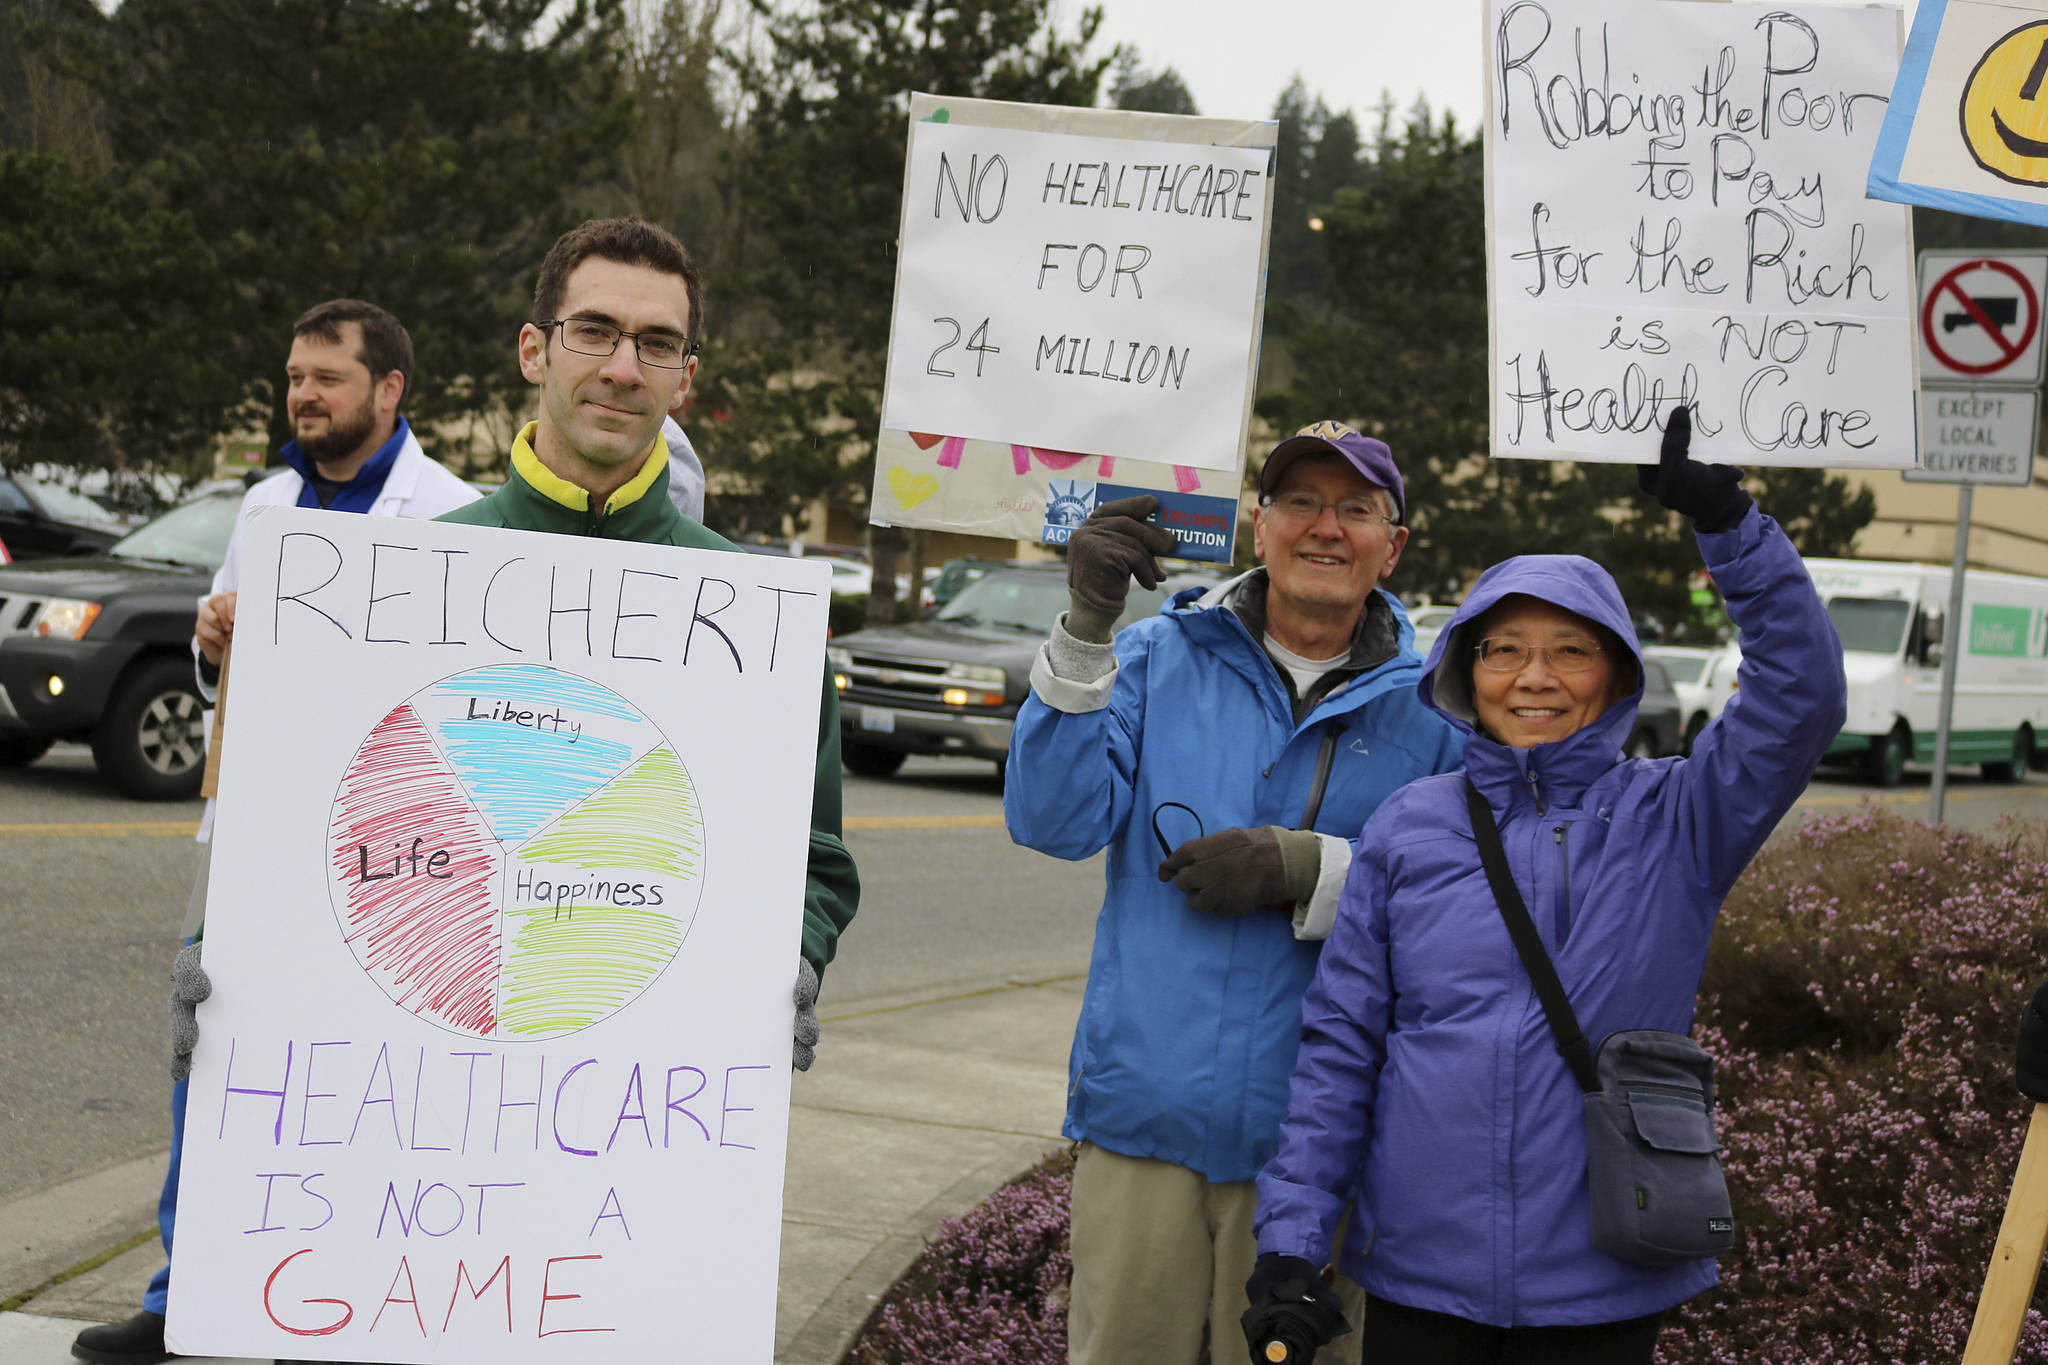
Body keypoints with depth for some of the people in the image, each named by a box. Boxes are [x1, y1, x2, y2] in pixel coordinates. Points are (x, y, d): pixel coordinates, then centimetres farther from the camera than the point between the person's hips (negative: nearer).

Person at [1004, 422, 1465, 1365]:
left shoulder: (1431, 712, 4)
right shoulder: (1159, 658, 6)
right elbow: (1053, 820, -7)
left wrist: (1304, 871, -18)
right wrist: (1087, 630, -17)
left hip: (1309, 1141, 0)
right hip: (1143, 1106, 0)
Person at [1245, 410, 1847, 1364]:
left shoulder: (1672, 820, 0)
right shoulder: (1408, 829, 3)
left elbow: (1800, 696, -15)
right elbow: (1339, 1042, 3)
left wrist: (1727, 522, -24)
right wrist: (1290, 1238, -4)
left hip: (1604, 1284, -1)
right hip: (1417, 1271, 1)